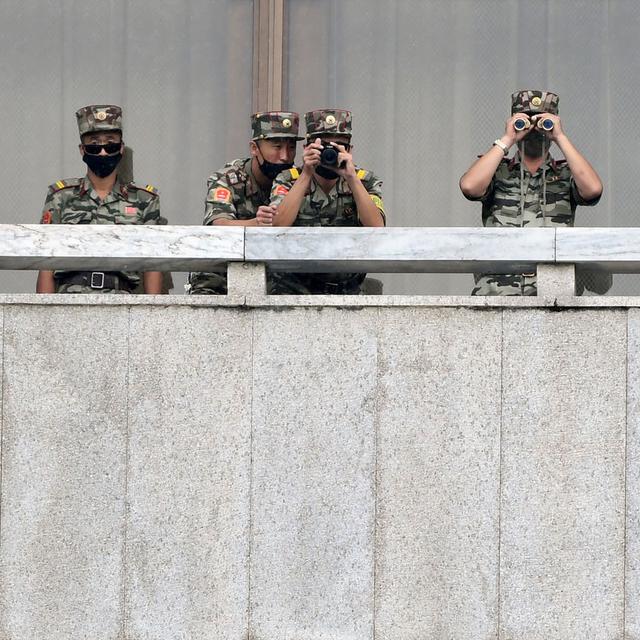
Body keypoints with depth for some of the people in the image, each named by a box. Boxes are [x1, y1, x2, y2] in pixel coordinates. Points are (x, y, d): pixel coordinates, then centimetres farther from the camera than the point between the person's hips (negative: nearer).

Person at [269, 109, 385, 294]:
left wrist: (351, 178, -22)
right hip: (293, 289, -1)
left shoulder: (365, 181, 2)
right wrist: (306, 175, -19)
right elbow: (278, 227, -18)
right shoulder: (288, 180, 0)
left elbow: (376, 228, -16)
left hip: (347, 292, 1)